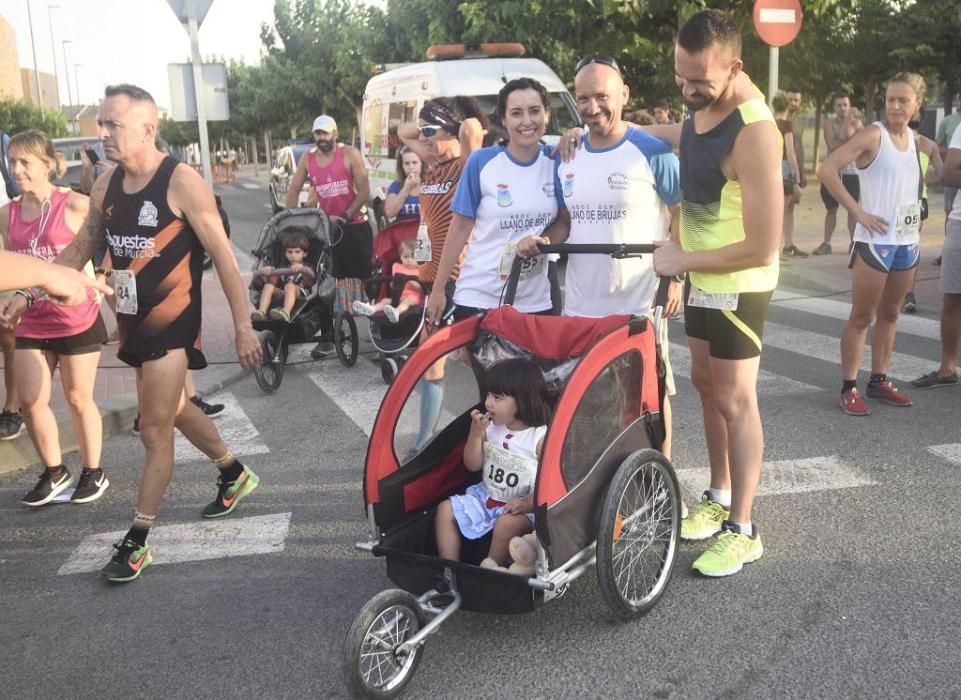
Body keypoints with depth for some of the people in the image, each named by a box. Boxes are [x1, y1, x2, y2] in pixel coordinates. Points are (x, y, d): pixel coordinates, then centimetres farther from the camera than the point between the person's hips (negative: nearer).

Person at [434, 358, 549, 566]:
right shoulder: (490, 426, 0)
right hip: (485, 497, 7)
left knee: (507, 523, -34)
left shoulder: (541, 437, -17)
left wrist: (528, 503, -30)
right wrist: (475, 434, -13)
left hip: (523, 507, -6)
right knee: (446, 510, -4)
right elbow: (472, 465, 2)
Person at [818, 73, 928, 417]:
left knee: (890, 314, 14)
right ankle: (849, 388, 6)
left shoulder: (914, 139, 10)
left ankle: (879, 381, 24)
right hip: (875, 241, -7)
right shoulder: (873, 135, -12)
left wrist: (918, 209, 10)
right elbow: (826, 169, -22)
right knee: (862, 317, -1)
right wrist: (857, 210, -21)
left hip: (908, 241, 7)